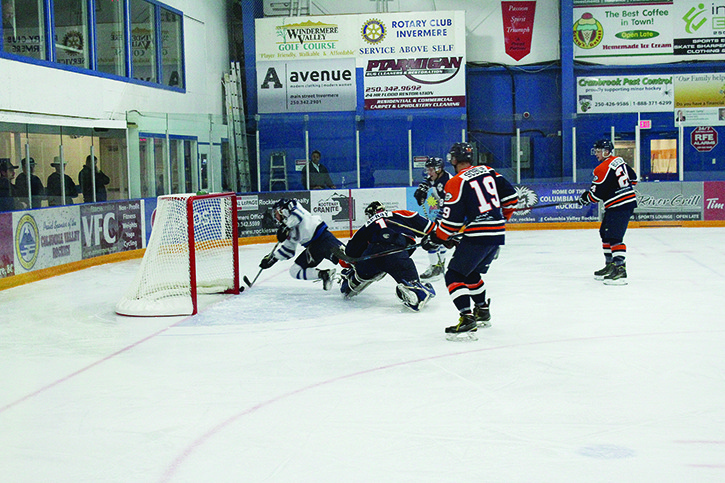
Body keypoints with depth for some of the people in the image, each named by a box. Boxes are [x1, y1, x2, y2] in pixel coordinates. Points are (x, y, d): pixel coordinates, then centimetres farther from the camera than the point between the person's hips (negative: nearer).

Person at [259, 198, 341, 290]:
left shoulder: (293, 205, 6)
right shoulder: (290, 231, 26)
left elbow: (298, 214, -17)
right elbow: (287, 250, 30)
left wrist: (285, 227, -15)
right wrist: (272, 258, 27)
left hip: (322, 236, -8)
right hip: (312, 248, 8)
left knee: (337, 252, -31)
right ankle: (324, 274, -13)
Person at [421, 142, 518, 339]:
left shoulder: (456, 183, -9)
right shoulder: (489, 172, 12)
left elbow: (451, 221, -11)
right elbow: (511, 197, 14)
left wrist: (434, 238, 3)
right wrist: (500, 219, 28)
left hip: (477, 236, -8)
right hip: (498, 234, 8)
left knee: (454, 276, -2)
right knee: (471, 272, 27)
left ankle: (467, 319, -15)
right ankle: (483, 312, 36)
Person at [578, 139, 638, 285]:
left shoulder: (602, 169, -15)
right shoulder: (619, 161, 13)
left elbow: (596, 194, -13)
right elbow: (633, 177, 23)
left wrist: (585, 198, 6)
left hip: (619, 206, -11)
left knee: (614, 236, -15)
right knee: (605, 233, 18)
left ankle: (620, 270, -21)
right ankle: (610, 265, 25)